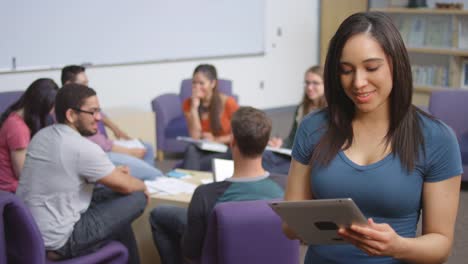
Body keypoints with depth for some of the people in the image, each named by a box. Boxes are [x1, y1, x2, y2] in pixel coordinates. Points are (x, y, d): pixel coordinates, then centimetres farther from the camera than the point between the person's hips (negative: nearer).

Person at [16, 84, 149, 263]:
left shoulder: (42, 135, 5)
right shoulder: (84, 148, -21)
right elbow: (125, 186, -9)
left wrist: (112, 173, 10)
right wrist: (142, 186, 13)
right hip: (57, 242, -9)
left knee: (110, 193, 19)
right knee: (136, 198, -2)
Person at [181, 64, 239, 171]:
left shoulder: (227, 102, -12)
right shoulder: (188, 104, -3)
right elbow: (194, 137, -13)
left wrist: (216, 140, -16)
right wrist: (194, 106, -18)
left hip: (227, 151, -3)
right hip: (203, 151, 3)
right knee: (191, 149, -33)